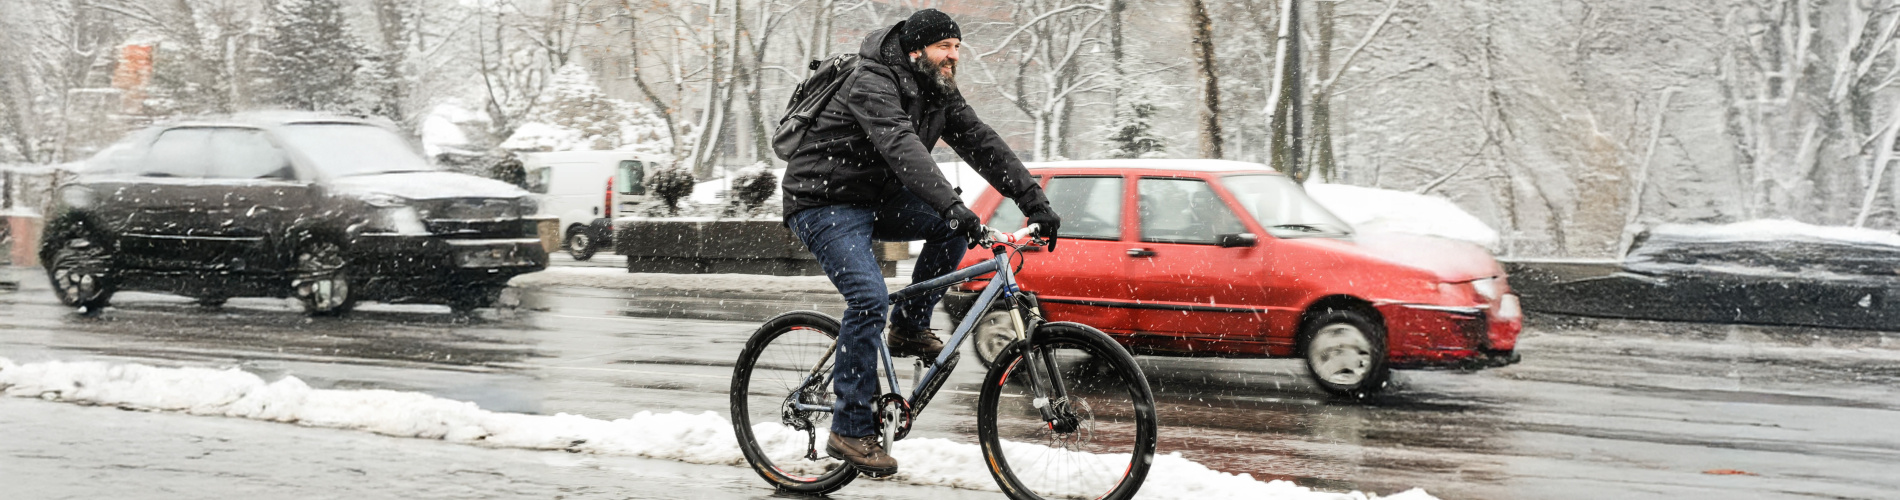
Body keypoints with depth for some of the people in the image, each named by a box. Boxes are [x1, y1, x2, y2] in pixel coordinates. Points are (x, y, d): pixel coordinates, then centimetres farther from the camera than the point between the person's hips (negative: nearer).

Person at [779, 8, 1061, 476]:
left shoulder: (939, 94, 4)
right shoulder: (873, 84, -23)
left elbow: (982, 143, -2)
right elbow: (901, 146, -39)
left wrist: (1033, 200, -12)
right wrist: (951, 204, -52)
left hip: (876, 199, 9)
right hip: (824, 203, -9)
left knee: (953, 226, -9)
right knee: (870, 298, -25)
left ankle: (910, 328, 6)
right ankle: (849, 430, -17)